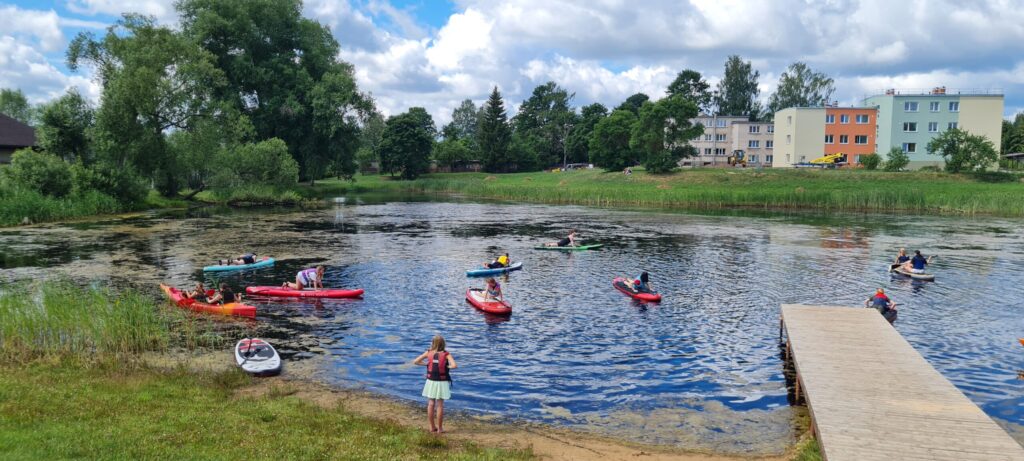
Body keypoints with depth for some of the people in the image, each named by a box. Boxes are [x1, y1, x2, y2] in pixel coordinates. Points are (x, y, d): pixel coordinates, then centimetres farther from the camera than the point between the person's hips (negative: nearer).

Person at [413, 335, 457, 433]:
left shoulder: (429, 353, -4)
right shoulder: (446, 354, -10)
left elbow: (415, 362, -5)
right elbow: (454, 366, -25)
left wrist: (426, 363, 2)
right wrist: (448, 366, -5)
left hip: (431, 382, 2)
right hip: (442, 383, -2)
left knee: (431, 404, 12)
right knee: (440, 405, 5)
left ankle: (432, 427, 19)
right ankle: (440, 428, 10)